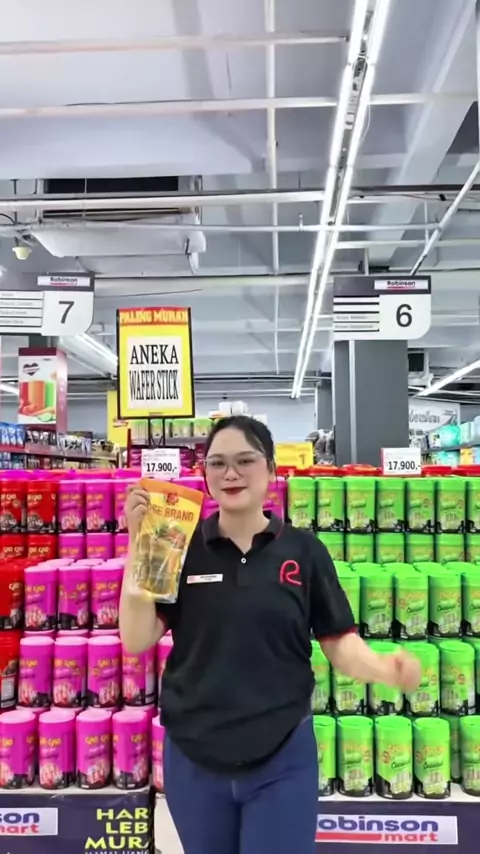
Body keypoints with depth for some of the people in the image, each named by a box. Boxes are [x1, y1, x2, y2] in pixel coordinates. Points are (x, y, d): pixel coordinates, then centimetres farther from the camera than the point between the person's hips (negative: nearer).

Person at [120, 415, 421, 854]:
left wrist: (386, 668, -24)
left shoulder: (304, 550, -5)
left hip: (283, 757, -1)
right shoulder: (181, 548, -5)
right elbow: (136, 640, -10)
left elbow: (339, 641, -3)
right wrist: (139, 544, -18)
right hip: (192, 757, 2)